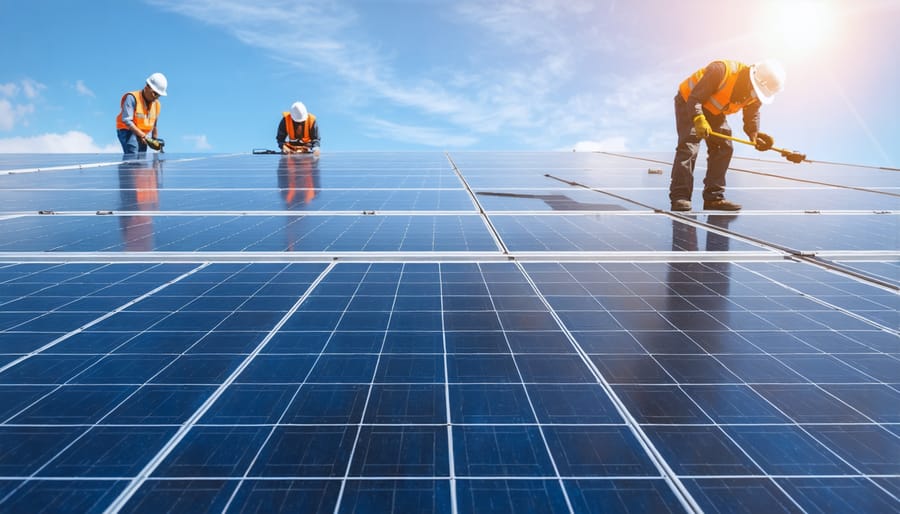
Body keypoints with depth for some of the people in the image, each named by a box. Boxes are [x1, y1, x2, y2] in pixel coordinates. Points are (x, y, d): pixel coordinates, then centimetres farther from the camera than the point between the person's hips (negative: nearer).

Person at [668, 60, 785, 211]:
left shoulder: (756, 94, -13)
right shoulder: (721, 70, -34)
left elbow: (751, 115, 1)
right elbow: (695, 98, -32)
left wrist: (755, 134, -16)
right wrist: (699, 120, -45)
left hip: (715, 112, 7)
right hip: (688, 103, -7)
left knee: (724, 148, -2)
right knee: (689, 146, -21)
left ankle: (714, 198, 2)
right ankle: (679, 196, -22)